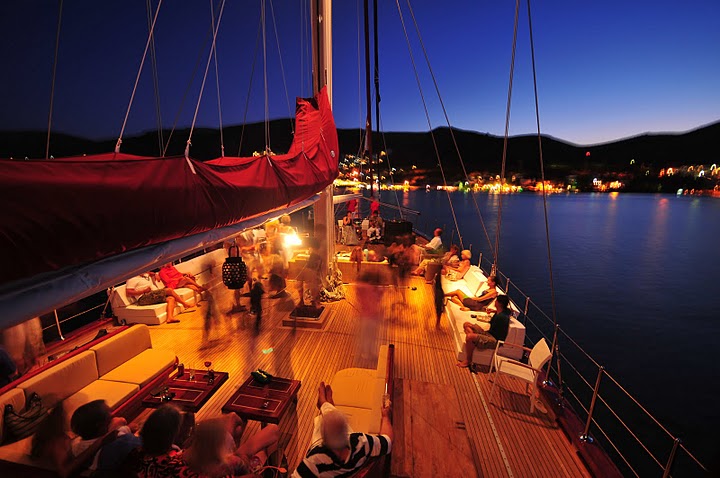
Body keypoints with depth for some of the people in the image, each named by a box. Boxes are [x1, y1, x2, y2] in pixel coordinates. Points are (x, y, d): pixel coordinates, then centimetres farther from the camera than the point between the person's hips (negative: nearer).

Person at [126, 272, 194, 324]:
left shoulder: (146, 275, 26)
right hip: (144, 298, -8)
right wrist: (144, 291, -15)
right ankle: (185, 304, -6)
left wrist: (154, 274, 20)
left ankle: (170, 317, -39)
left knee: (171, 298, -19)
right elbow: (128, 292, -7)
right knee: (169, 290, -17)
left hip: (155, 296, 8)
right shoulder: (132, 279, 3)